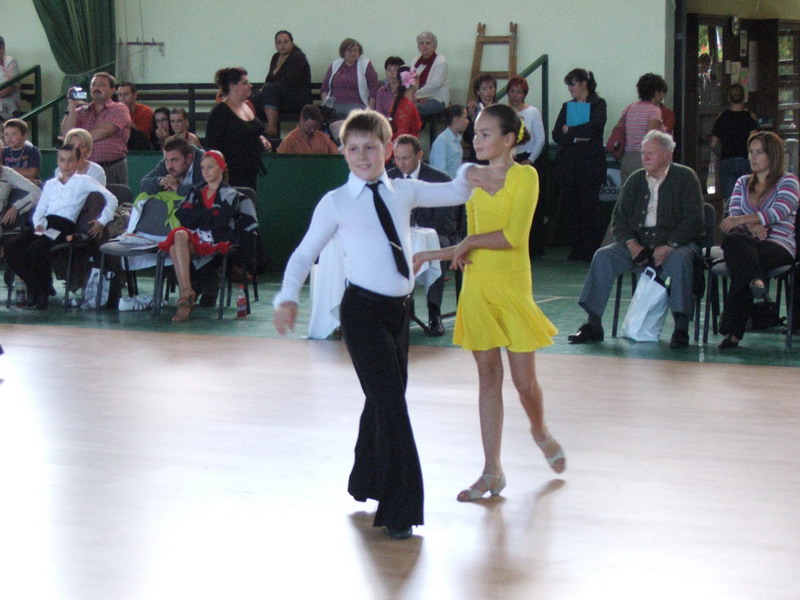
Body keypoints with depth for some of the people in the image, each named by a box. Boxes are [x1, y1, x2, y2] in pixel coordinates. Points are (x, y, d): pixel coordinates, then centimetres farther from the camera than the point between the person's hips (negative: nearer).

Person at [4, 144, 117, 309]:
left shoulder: (83, 181, 11)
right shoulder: (50, 184, 26)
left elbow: (111, 199, 4)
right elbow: (40, 210, 21)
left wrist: (102, 221, -5)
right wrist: (38, 224, 0)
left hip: (64, 226, -6)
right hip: (45, 224, 6)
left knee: (35, 249, -34)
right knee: (11, 248, -20)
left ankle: (45, 288, -11)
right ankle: (35, 286, -9)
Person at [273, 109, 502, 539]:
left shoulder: (404, 192, 8)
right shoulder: (336, 204, -4)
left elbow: (454, 194, 18)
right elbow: (305, 253, 0)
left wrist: (469, 175, -3)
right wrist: (288, 297, -13)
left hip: (399, 308, 6)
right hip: (364, 310, -5)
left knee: (384, 402, 17)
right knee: (390, 405, -9)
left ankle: (368, 483, 38)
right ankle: (399, 511, -2)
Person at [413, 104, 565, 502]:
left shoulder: (524, 176, -6)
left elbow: (514, 236, -16)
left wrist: (471, 242, -7)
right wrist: (429, 256, 11)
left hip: (512, 286, -5)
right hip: (477, 287, 5)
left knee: (524, 381, 1)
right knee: (488, 377, 5)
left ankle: (540, 432, 34)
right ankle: (492, 472, 8)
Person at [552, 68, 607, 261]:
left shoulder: (598, 104, 3)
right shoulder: (567, 106, 16)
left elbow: (595, 126, -15)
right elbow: (556, 135, 7)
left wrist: (570, 130, -5)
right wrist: (576, 137, -9)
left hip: (590, 163, -5)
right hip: (568, 164, 5)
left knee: (589, 207, -6)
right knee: (573, 207, 2)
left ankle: (592, 250, -2)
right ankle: (577, 249, 8)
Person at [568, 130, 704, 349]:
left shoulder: (685, 177, 0)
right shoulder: (636, 180, 14)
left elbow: (694, 220, -10)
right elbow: (618, 218, 11)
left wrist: (668, 246, -21)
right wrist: (631, 244, -9)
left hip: (675, 242, -4)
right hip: (638, 242, 4)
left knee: (679, 260, -38)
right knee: (603, 256, -18)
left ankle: (681, 329, -37)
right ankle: (593, 325, -18)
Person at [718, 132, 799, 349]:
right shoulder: (743, 183, 24)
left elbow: (780, 212, -12)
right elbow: (733, 214, 8)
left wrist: (743, 219, -24)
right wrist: (752, 225, -16)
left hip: (779, 247, -4)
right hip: (747, 244, 4)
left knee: (740, 262, -36)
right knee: (732, 240, -36)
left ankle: (733, 331, -39)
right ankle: (756, 280, -60)